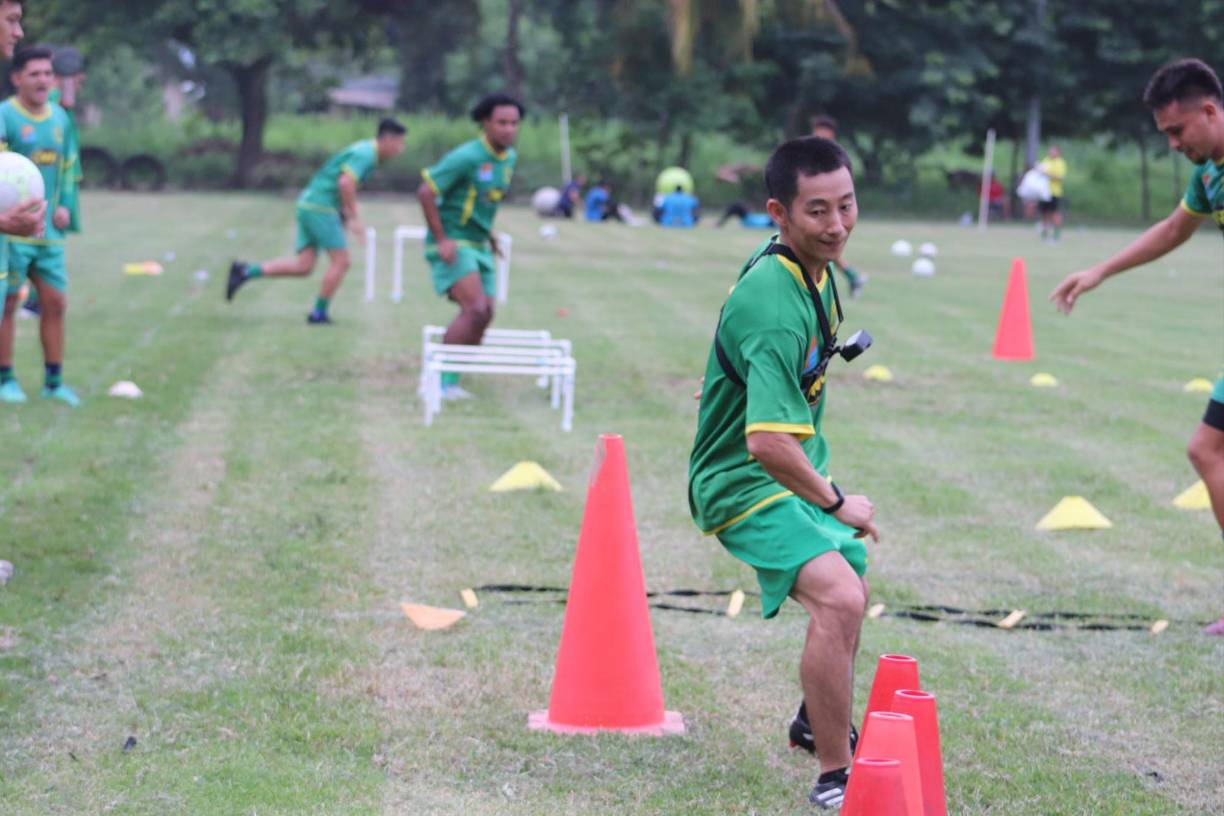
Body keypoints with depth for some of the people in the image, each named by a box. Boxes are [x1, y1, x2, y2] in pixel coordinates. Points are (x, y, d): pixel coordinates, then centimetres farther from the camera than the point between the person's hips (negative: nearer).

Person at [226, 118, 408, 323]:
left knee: (303, 267, 4)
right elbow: (345, 183, -27)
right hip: (320, 208, -9)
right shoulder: (365, 154, -14)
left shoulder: (363, 151, 17)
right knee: (340, 261, -3)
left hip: (309, 204, 9)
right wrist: (354, 217, -20)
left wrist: (345, 214, 19)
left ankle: (245, 271, 2)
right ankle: (319, 313, 3)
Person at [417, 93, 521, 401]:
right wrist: (441, 240, -19)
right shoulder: (467, 157, -19)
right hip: (452, 245, -8)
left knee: (481, 317, 2)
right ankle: (441, 378, -12)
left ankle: (448, 380, 13)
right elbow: (425, 191, -17)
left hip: (478, 246, 8)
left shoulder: (509, 157, 7)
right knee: (477, 310, -21)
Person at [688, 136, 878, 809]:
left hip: (796, 471, 10)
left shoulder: (815, 268, -1)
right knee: (838, 600, -31)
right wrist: (837, 505, -24)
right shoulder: (775, 305, -33)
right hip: (746, 484, -10)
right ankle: (834, 778, -21)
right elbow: (769, 444, -40)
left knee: (848, 597, 30)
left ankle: (818, 720, 56)